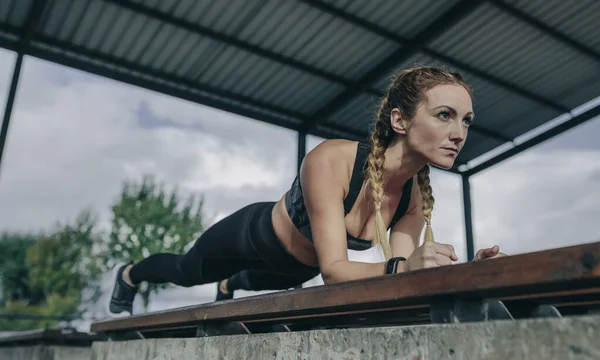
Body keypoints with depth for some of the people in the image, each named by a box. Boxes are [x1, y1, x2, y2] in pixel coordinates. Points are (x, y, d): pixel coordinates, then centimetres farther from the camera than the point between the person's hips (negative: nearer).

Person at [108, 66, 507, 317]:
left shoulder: (418, 198, -24)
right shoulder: (331, 160, -42)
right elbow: (333, 269, -44)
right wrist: (401, 267, -61)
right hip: (254, 233, -5)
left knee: (246, 283, 39)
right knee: (186, 272, 26)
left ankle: (227, 289, 77)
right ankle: (128, 276, 60)